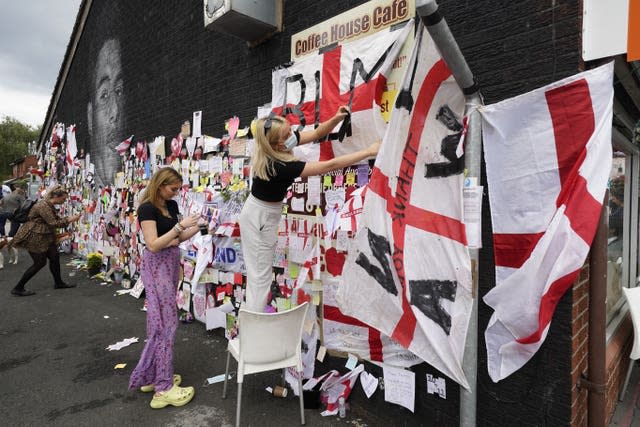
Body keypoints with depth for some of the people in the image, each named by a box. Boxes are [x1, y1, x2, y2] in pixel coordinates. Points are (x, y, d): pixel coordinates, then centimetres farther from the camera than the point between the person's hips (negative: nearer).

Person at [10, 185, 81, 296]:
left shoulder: (50, 205, 9)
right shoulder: (43, 206, -22)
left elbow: (56, 219, 10)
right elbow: (53, 223, -25)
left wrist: (69, 219, -1)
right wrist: (69, 220, -18)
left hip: (44, 237, 10)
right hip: (34, 237, -10)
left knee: (54, 257, 10)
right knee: (40, 262, -5)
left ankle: (58, 282, 24)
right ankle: (18, 289, 7)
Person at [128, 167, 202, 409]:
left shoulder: (171, 205, 10)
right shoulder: (147, 208, -14)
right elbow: (153, 245, -22)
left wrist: (195, 228, -2)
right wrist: (180, 226, -25)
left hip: (172, 263, 8)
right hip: (156, 265, -8)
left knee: (159, 321, 13)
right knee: (165, 321, -8)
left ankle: (152, 376, 25)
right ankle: (163, 388, -1)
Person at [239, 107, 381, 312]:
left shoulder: (275, 149, -9)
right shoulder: (280, 166, -33)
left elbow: (317, 133, 0)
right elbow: (329, 166, -35)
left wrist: (336, 118, -18)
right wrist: (369, 151, -31)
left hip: (264, 214, 9)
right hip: (260, 218, -9)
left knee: (258, 273, 17)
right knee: (260, 276, 0)